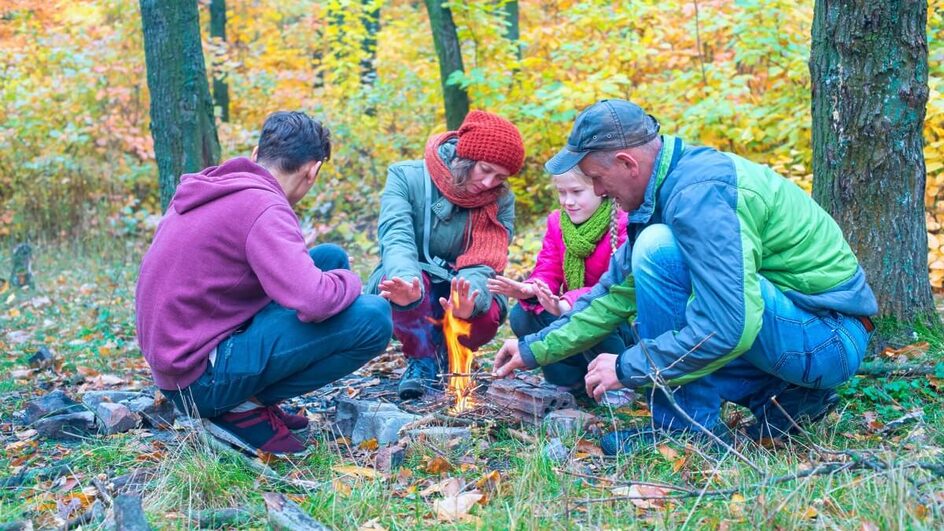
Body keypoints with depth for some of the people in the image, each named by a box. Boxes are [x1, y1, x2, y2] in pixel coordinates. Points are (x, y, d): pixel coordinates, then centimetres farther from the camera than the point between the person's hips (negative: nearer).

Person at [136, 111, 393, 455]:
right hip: (203, 380, -9)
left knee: (330, 258, 12)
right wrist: (349, 281, -7)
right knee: (373, 318, -18)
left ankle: (248, 399, 9)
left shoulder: (204, 189, 8)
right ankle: (244, 409, -6)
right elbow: (314, 303, -30)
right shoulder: (263, 207, -19)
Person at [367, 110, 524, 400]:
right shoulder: (406, 176, -13)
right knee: (402, 277, -36)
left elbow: (484, 264, -19)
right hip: (411, 294, -2)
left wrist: (468, 297, -44)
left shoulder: (501, 201, -6)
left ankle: (441, 358, -1)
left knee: (488, 311, -32)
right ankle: (422, 360, -15)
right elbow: (396, 237, -28)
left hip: (456, 292, 2)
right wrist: (408, 283, -50)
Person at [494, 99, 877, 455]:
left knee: (658, 247, -22)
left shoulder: (700, 192, -23)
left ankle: (687, 426, -13)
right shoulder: (670, 181, 7)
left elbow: (727, 329, -30)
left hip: (828, 339, -10)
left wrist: (627, 368, -17)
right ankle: (785, 398, 11)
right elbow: (618, 290, 17)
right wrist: (536, 349, 18)